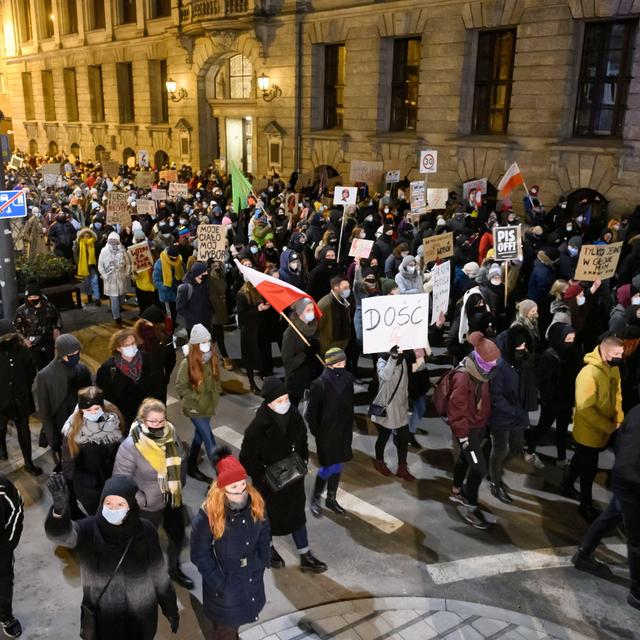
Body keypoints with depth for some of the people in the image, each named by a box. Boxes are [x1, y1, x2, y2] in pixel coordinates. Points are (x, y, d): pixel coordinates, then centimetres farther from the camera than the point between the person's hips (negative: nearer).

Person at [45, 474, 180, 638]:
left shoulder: (145, 532, -16)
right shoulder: (88, 530, -20)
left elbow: (159, 575, -4)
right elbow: (60, 534, -41)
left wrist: (171, 609, 5)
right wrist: (60, 510, -62)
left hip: (140, 618, 0)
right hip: (102, 619, 0)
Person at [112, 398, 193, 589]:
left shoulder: (170, 433, -12)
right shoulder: (131, 445, -29)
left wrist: (181, 483, 5)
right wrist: (140, 499, -18)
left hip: (173, 499, 5)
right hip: (149, 505, -5)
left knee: (178, 537, 24)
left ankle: (174, 569, 52)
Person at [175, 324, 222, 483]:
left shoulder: (213, 358, -5)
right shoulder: (187, 363, -20)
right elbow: (180, 387, -12)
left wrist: (215, 395, 4)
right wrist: (198, 398, -14)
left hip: (209, 406, 6)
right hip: (195, 408, -6)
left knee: (200, 436, 21)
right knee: (210, 442, -4)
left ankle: (191, 467, 40)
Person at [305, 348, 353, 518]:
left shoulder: (348, 378, -5)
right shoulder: (320, 384, -20)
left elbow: (350, 404, 7)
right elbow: (311, 413, -12)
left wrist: (349, 427, 8)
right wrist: (317, 433, -9)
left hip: (344, 432, 5)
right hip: (327, 433, -5)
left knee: (338, 466, 15)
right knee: (328, 467, 2)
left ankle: (331, 499, 33)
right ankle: (315, 498, 24)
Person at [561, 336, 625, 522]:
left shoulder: (614, 369, -3)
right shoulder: (589, 373, -30)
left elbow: (617, 395, 7)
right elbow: (585, 408, -29)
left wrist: (618, 419, -6)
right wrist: (607, 426, -22)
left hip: (601, 431, 8)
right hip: (588, 431, -8)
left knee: (582, 460, 26)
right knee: (589, 468, 8)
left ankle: (566, 485, 48)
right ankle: (586, 506, 27)